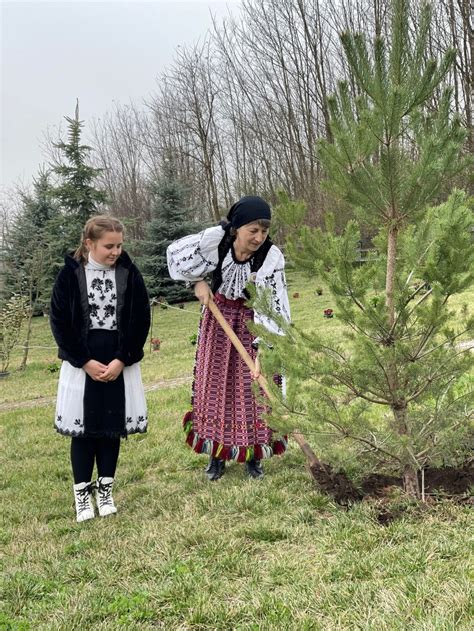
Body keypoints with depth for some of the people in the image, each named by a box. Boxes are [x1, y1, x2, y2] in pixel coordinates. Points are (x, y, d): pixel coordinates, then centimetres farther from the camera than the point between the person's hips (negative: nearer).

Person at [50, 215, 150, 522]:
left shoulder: (129, 273, -3)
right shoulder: (71, 274, -6)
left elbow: (141, 320, -2)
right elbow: (59, 321, -4)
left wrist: (121, 360, -11)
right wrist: (85, 362, -11)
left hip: (120, 362, 1)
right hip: (81, 363, -1)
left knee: (112, 425, 8)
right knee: (83, 427, 4)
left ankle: (105, 489, 22)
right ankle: (82, 492, 17)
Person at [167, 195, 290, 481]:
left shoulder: (271, 257, -28)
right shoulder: (215, 239, -25)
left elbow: (273, 308, -28)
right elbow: (176, 252, -7)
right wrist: (198, 281, -13)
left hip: (251, 320, -1)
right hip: (219, 314, 2)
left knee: (253, 385, 1)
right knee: (215, 382, 7)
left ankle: (253, 454, 17)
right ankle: (217, 453, 20)